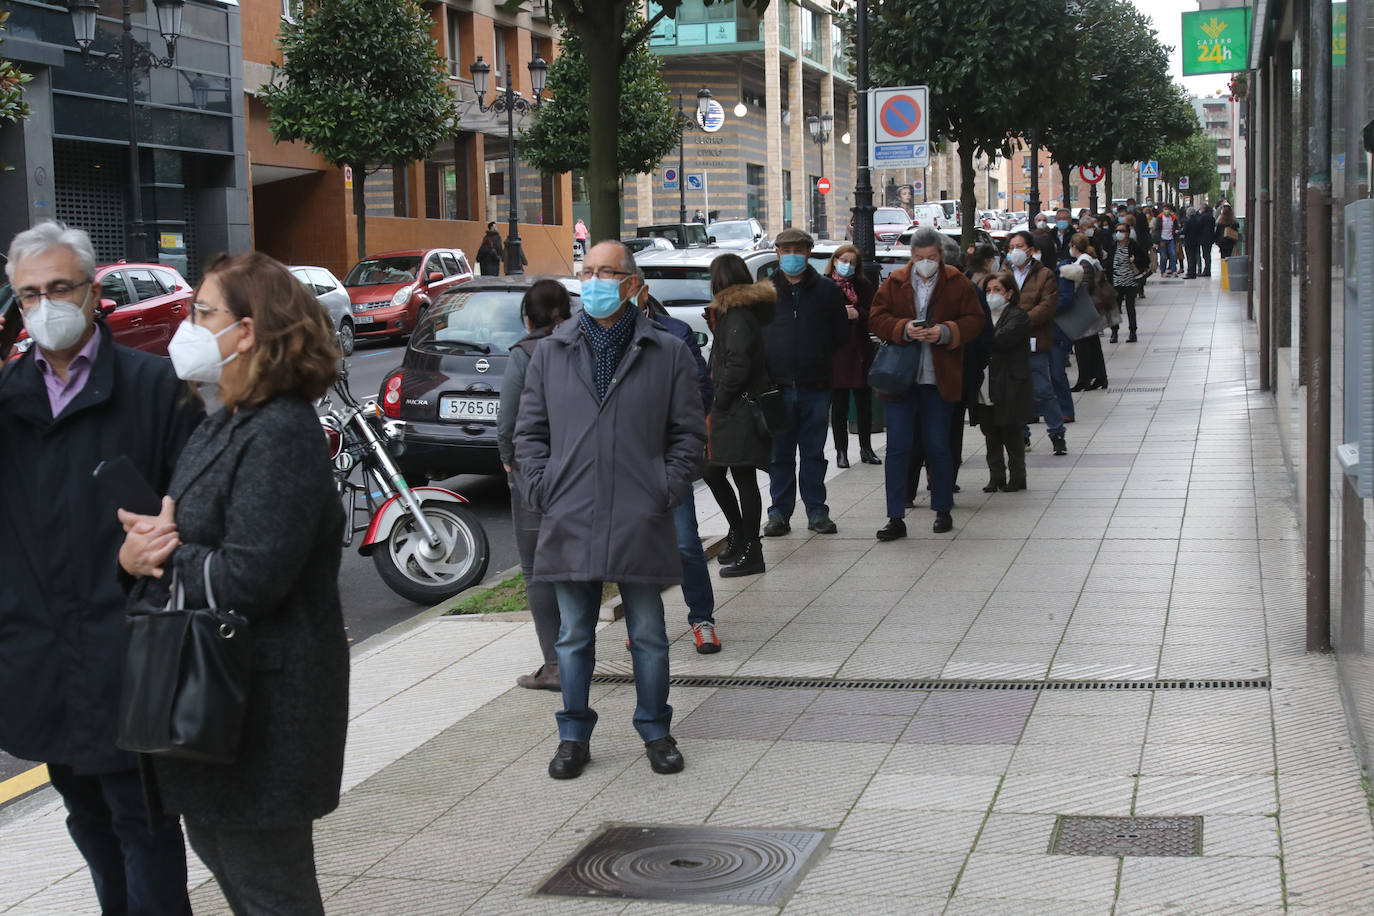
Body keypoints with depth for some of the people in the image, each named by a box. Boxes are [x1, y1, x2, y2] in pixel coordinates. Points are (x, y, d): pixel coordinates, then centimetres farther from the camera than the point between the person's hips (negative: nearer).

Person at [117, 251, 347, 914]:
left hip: (261, 706, -10)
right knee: (218, 849, 23)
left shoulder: (279, 437, -20)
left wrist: (161, 555, -12)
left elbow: (247, 580, -27)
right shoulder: (227, 425, 13)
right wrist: (135, 552, -11)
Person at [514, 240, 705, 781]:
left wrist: (667, 491, -4)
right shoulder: (551, 354, 8)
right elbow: (530, 432, 11)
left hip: (641, 523, -1)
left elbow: (688, 432, 5)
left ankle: (655, 731, 24)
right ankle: (574, 736, 21)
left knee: (649, 635, 9)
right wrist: (542, 491, -1)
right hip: (570, 522, 1)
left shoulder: (668, 354, 3)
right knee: (574, 636, 10)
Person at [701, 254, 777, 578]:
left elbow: (738, 365, -22)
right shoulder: (746, 311, 14)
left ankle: (749, 552, 2)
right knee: (713, 474, 17)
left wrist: (720, 399, -14)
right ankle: (739, 535, 31)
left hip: (740, 413, -10)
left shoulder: (737, 317, -15)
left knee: (743, 479, -4)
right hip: (729, 413, 10)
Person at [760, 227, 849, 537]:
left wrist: (820, 359, 2)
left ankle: (817, 511, 15)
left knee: (814, 453, 7)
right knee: (780, 454, 5)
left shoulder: (827, 290, 5)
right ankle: (780, 513, 12)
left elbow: (842, 335, 8)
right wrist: (766, 370, 0)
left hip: (816, 387, 0)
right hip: (777, 386, 0)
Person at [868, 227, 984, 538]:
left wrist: (946, 332, -15)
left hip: (939, 378, -1)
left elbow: (974, 320, 2)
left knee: (938, 447, 7)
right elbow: (876, 318, 3)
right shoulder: (894, 283, 5)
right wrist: (903, 329, -15)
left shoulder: (957, 283, 3)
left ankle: (943, 510, 23)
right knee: (897, 448, -1)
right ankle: (895, 518, 3)